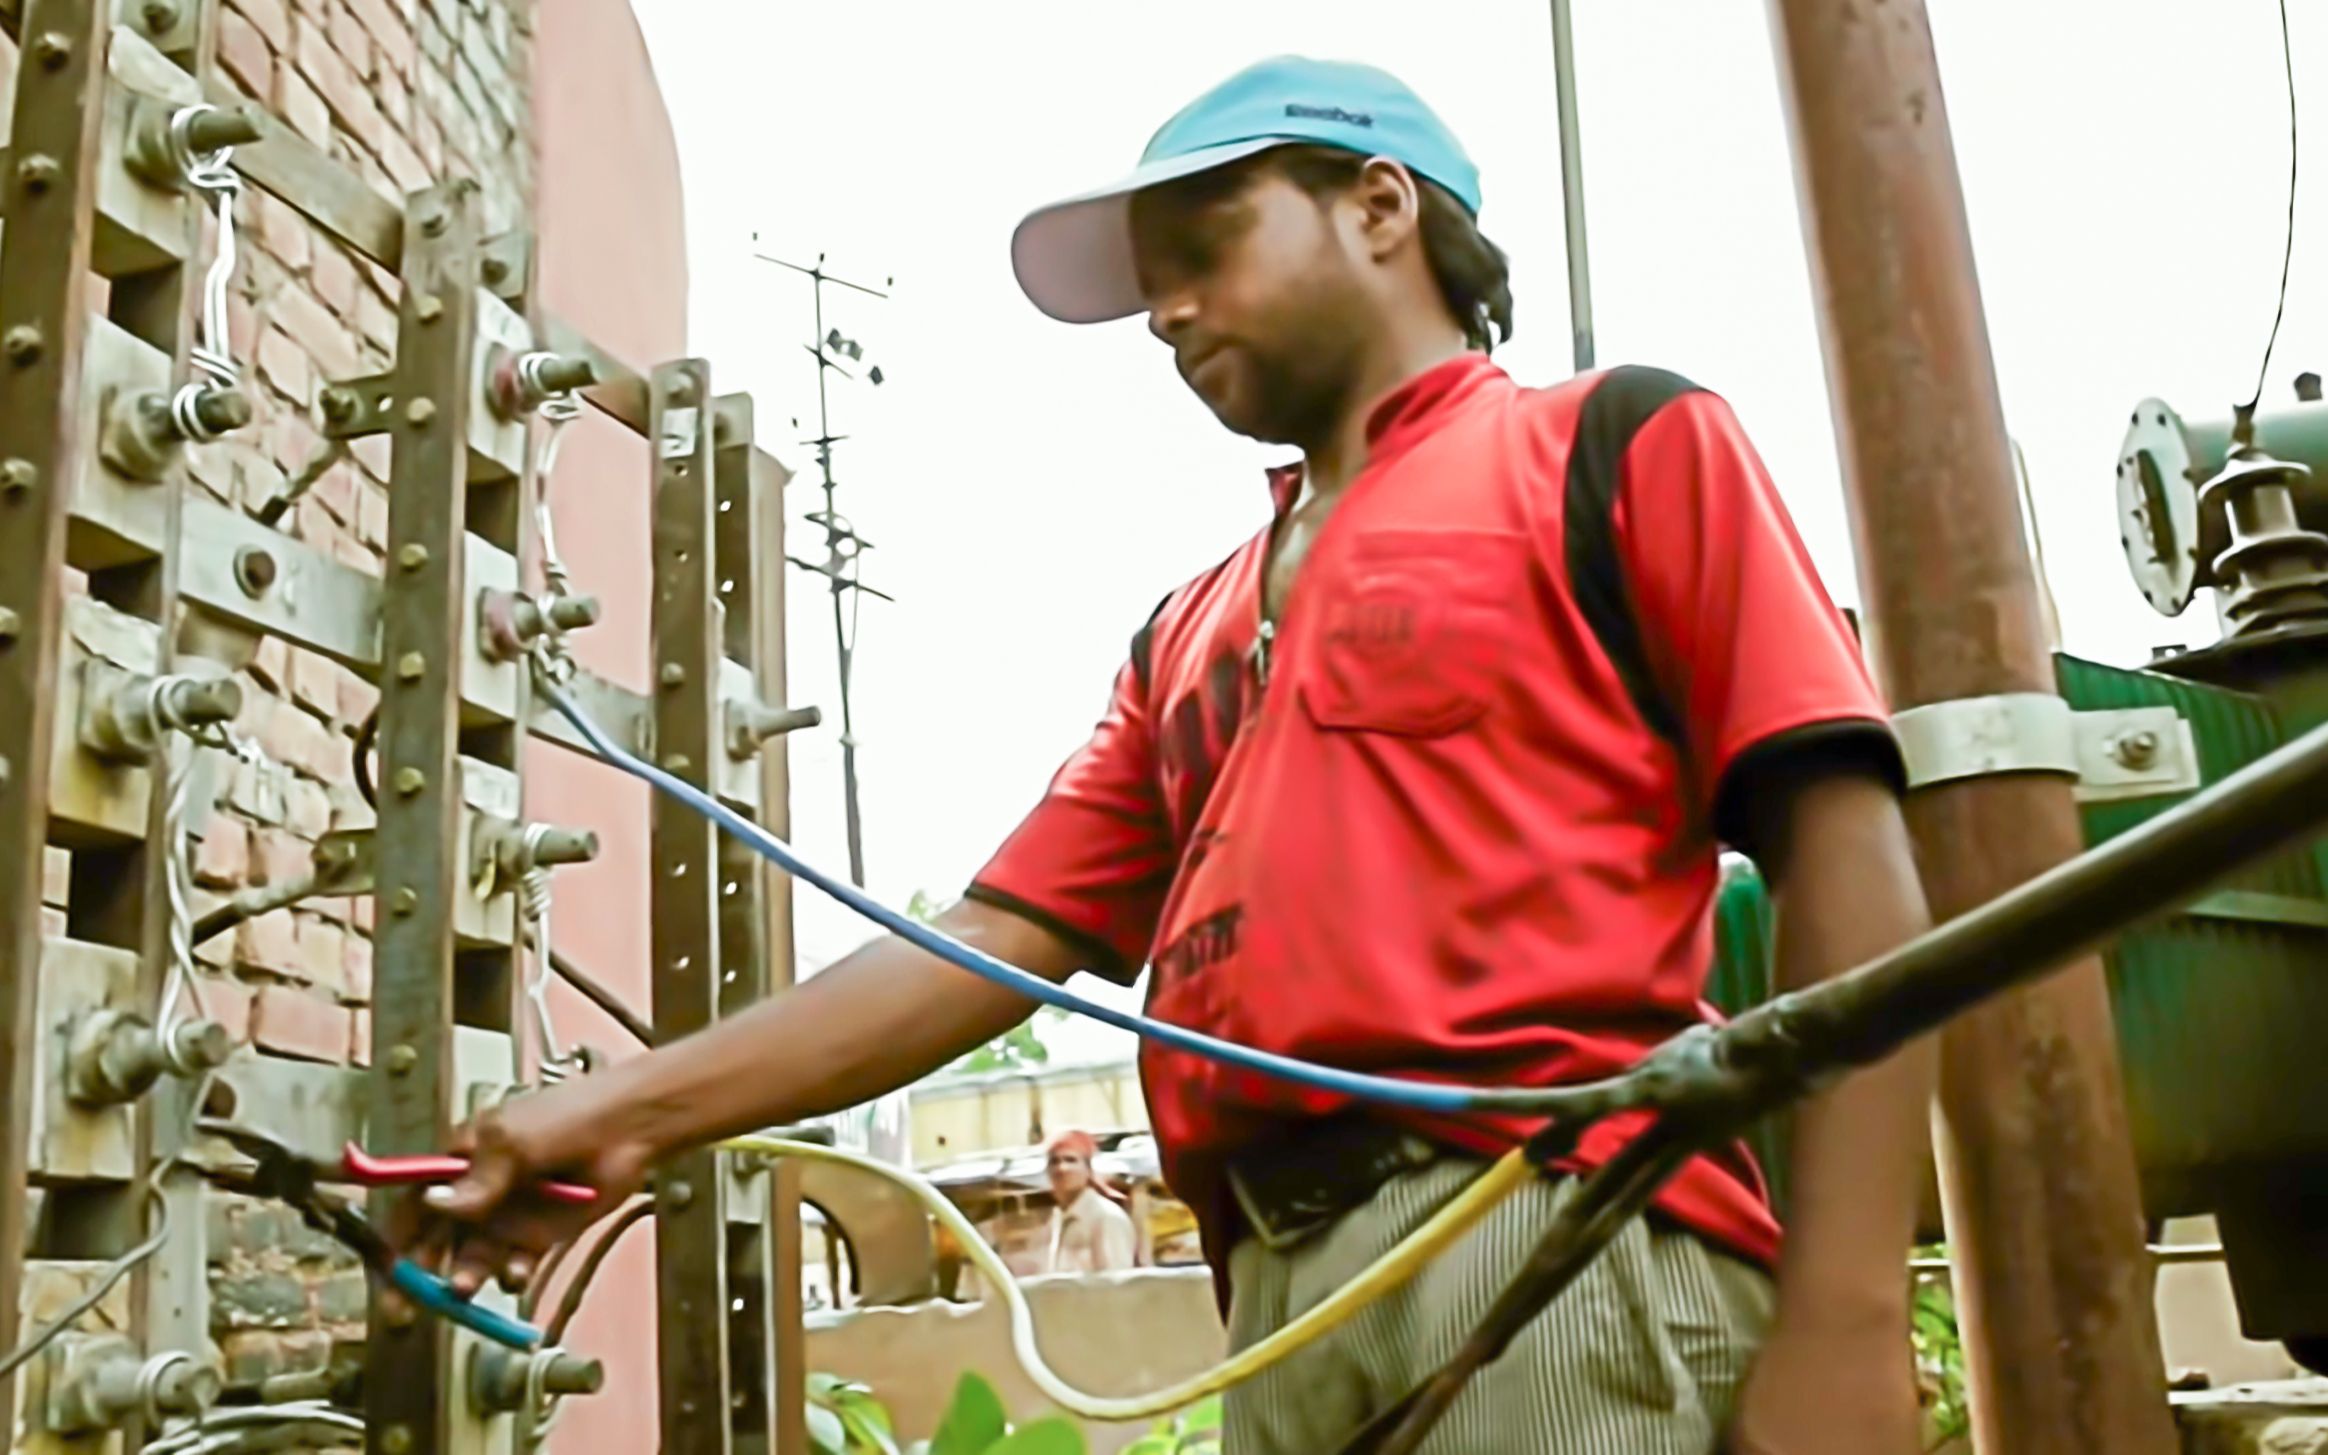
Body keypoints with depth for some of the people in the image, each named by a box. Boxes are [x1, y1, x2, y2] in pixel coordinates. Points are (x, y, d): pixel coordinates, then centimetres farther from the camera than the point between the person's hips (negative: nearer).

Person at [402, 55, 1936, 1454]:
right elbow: (993, 943, 16)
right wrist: (630, 1110, 6)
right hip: (1282, 1305, 6)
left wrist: (1841, 1328, -14)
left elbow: (1847, 864, -4)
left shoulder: (1613, 444, 6)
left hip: (1563, 1245, -5)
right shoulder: (1190, 632, 23)